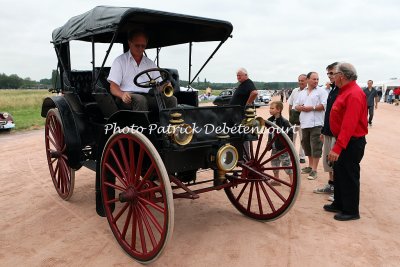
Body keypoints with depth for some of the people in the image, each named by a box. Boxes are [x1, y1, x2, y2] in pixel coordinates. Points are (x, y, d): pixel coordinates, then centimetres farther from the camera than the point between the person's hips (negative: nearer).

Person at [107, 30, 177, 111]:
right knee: (140, 100, -38)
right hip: (129, 98, -3)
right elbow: (113, 87, 1)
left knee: (171, 99, -23)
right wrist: (122, 94, -23)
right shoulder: (120, 61, 10)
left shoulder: (150, 63, 23)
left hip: (148, 97, 4)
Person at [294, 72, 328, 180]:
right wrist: (301, 108, -6)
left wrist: (312, 108, -14)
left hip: (316, 124, -6)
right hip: (304, 123, 6)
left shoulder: (321, 91, 0)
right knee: (307, 145, 14)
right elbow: (296, 105, 15)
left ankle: (314, 170, 0)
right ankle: (310, 166, 28)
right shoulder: (302, 93, 17)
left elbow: (325, 105, -11)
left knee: (315, 146, -5)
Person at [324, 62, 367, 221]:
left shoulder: (354, 94, -22)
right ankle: (339, 204, 33)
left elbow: (349, 125, -30)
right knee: (339, 173, 18)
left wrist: (337, 148, -32)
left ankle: (351, 211, 16)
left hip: (351, 143, -10)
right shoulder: (345, 91, 11)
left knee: (349, 177, 2)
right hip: (343, 141, 10)